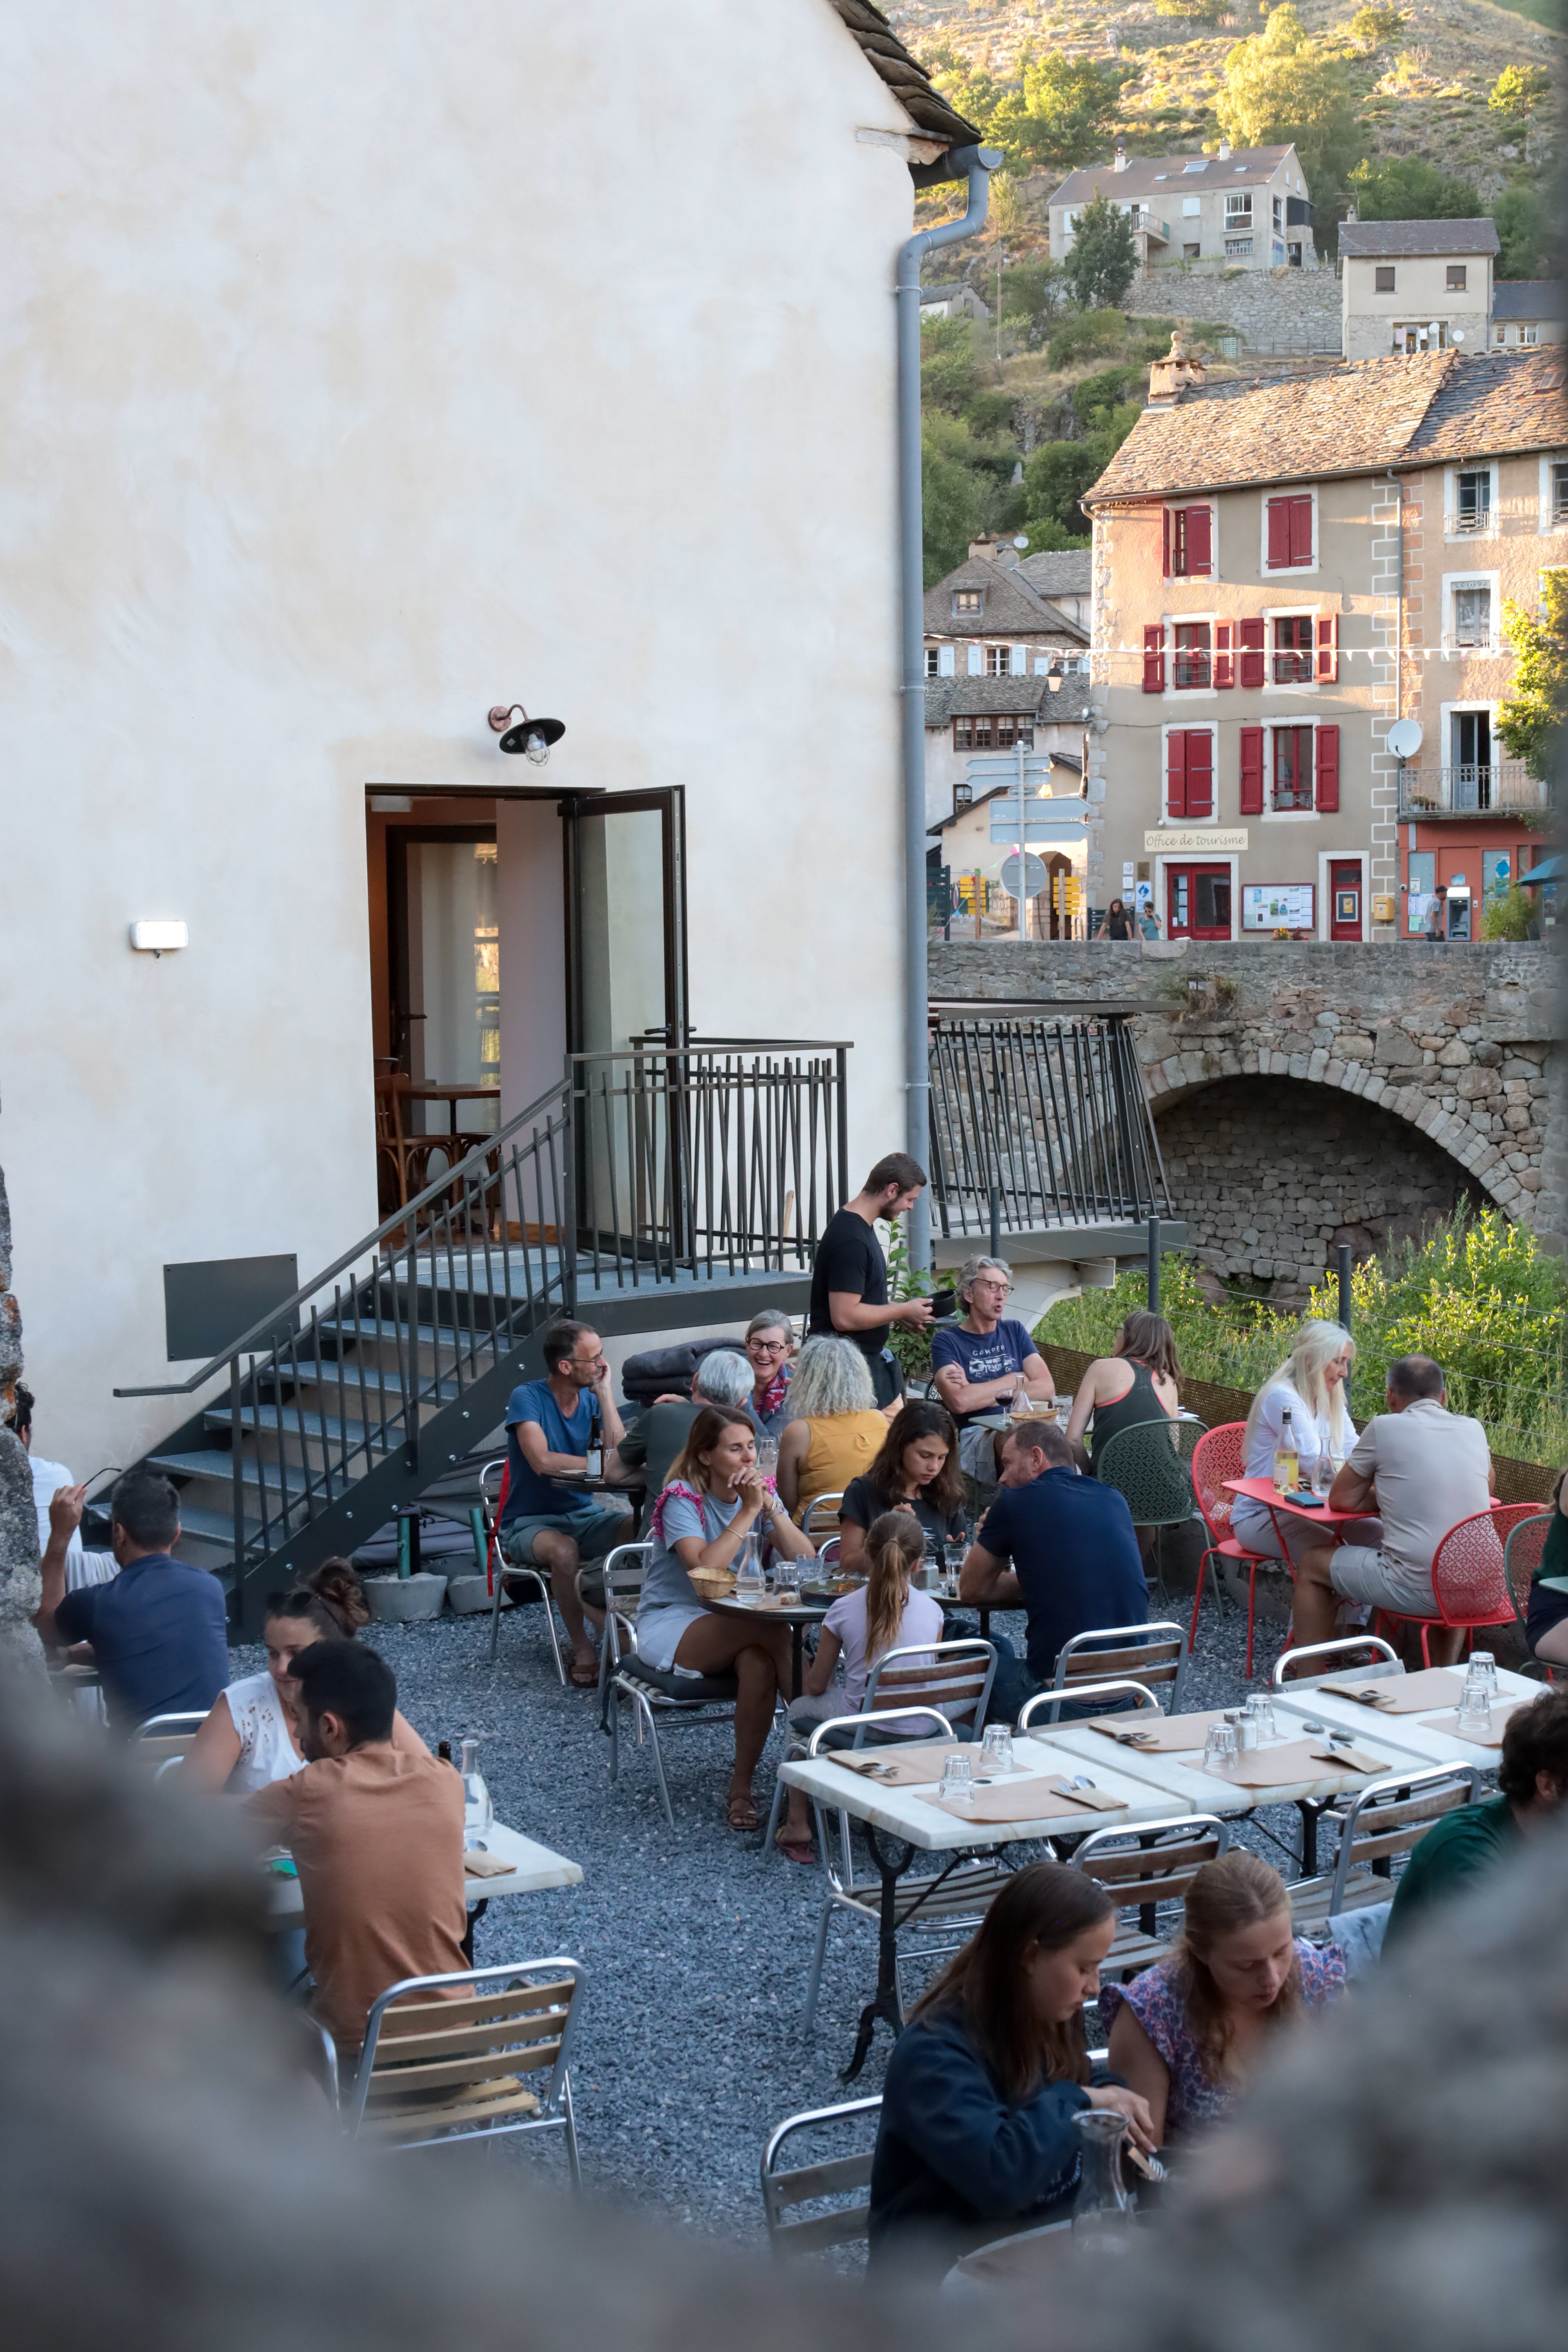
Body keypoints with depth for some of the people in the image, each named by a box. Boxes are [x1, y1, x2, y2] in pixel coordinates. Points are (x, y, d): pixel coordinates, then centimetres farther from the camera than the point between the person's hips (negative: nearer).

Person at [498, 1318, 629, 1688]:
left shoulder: (592, 1399, 4)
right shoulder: (528, 1398, -12)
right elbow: (542, 1461, -27)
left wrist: (604, 1393, -9)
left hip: (583, 1514, 5)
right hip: (530, 1522, -5)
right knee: (564, 1549, -37)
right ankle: (582, 1647, -20)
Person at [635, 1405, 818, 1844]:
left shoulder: (760, 1490, 6)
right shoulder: (682, 1498, -11)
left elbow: (806, 1559, -5)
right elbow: (705, 1569, -27)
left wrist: (770, 1507, -16)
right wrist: (748, 1512, -23)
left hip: (738, 1625, 5)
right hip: (673, 1624, -4)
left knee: (757, 1663, -32)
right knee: (774, 1634, -32)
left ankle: (741, 1787, -24)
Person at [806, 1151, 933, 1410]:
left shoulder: (861, 1226, 10)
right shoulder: (850, 1239, -23)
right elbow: (845, 1317, -27)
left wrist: (902, 1315, 9)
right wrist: (904, 1311, -16)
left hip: (872, 1359, 10)